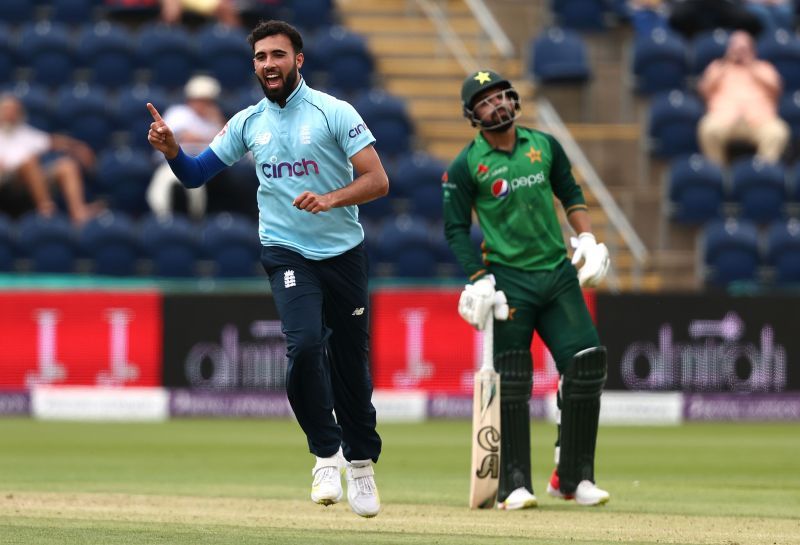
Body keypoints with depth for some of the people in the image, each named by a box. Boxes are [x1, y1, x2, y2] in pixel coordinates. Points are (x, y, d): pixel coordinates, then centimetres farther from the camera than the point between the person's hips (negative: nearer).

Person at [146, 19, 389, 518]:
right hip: (288, 252, 1)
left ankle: (361, 462, 25)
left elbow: (378, 181, -11)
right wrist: (171, 148, -13)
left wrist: (331, 199, -27)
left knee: (351, 360, 6)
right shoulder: (248, 123, 6)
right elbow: (195, 173, 8)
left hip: (345, 252, -1)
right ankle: (327, 453, -10)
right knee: (305, 344, -23)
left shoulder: (334, 112, -6)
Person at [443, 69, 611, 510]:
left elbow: (571, 194, 19)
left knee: (587, 360, -5)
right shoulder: (466, 167, -3)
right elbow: (456, 230, -1)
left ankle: (573, 477, 4)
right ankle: (514, 485, 0)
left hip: (558, 273, 4)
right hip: (509, 280, -4)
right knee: (512, 381, -6)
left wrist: (586, 238, 4)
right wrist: (479, 279, -11)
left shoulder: (544, 146, 9)